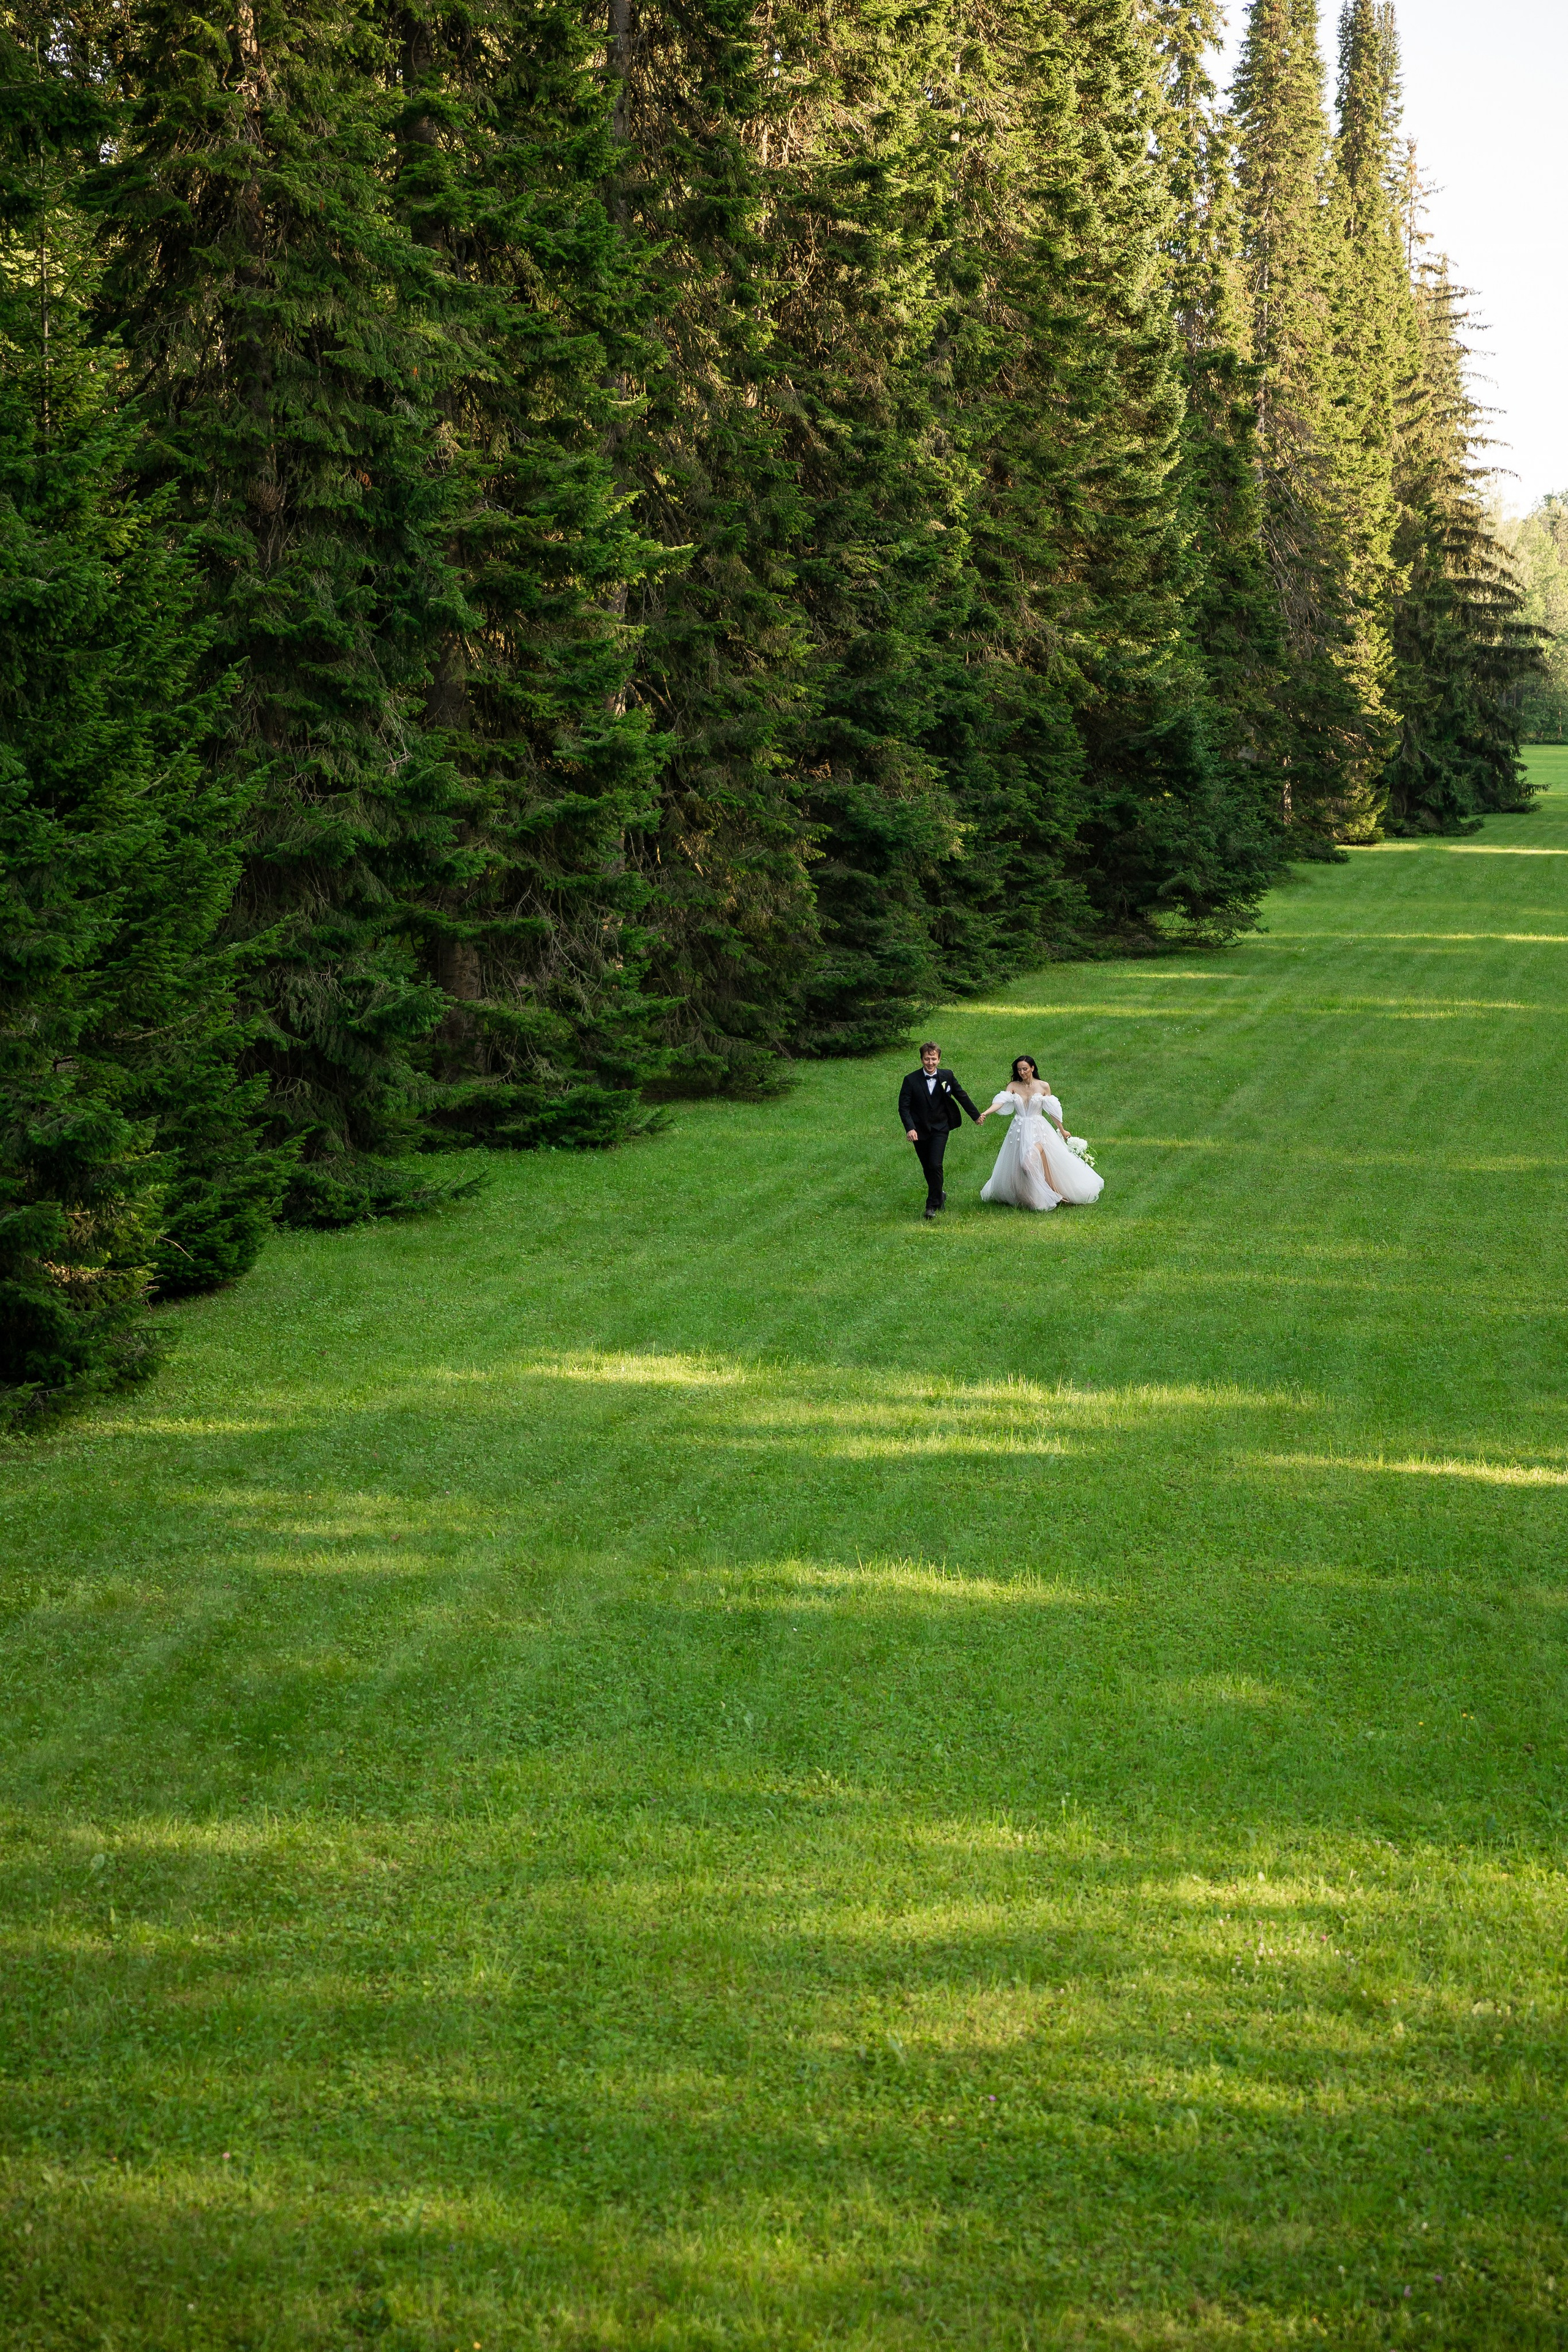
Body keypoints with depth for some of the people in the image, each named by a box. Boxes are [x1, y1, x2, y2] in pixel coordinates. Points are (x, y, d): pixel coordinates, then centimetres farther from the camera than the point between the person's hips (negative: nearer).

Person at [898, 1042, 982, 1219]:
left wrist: (976, 1116, 22)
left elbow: (961, 1096, 12)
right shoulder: (911, 1080, -7)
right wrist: (909, 1128, -23)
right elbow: (904, 1107, -8)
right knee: (928, 1169, 9)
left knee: (935, 1165, -15)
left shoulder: (947, 1076, -2)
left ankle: (932, 1205, -7)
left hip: (940, 1129, -1)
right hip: (919, 1131, 1)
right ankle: (939, 1196, 34)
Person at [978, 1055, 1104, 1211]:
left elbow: (1052, 1111, 8)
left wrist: (1062, 1130, 15)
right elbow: (1001, 1102, -14)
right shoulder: (1013, 1086, 0)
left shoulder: (1043, 1087, -1)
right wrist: (986, 1113, -32)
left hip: (1039, 1129, -3)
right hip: (1020, 1131, 3)